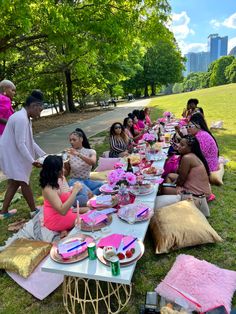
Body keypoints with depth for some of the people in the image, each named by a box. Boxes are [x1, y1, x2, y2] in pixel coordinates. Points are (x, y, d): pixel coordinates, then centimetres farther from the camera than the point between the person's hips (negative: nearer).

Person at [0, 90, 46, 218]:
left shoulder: (25, 118, 10)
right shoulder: (21, 118, -23)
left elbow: (30, 142, 14)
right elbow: (20, 144, -25)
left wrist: (44, 155, 11)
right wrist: (32, 161, -20)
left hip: (13, 155, 10)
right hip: (11, 155, -10)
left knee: (14, 182, 16)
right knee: (24, 182, 2)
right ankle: (34, 210, 16)